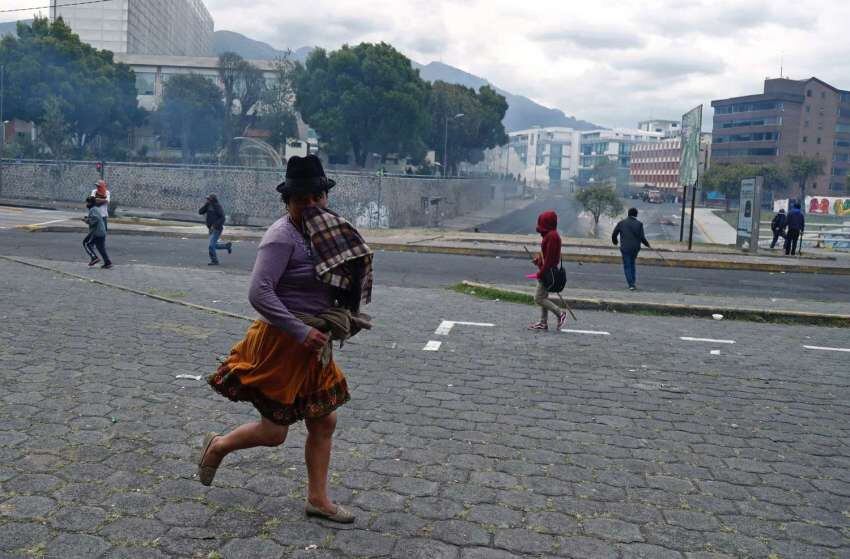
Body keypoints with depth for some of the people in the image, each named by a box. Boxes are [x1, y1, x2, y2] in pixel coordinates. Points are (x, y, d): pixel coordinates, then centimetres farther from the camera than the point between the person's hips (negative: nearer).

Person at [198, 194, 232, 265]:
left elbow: (222, 218, -20)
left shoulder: (218, 207, -13)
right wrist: (206, 204, -7)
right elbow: (200, 212, 1)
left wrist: (215, 225, -27)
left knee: (211, 245, -13)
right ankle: (228, 245, 32)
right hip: (211, 229, 9)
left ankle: (214, 261, -3)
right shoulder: (208, 206, 9)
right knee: (214, 245, 15)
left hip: (217, 229, -9)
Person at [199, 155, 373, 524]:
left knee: (323, 423, 12)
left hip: (312, 343, 8)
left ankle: (318, 499, 25)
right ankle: (218, 446, 31)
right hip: (280, 344, -8)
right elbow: (259, 293, -27)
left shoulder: (325, 234, 9)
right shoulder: (282, 236, -18)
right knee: (274, 432, 3)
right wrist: (301, 332, -27)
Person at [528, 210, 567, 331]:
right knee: (543, 297, 15)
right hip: (546, 272, 11)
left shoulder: (552, 236, -20)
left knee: (539, 298, -7)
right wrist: (539, 257, 5)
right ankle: (543, 323, 21)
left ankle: (560, 313, 0)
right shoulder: (549, 235, 12)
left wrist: (541, 273, -20)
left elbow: (549, 258, -23)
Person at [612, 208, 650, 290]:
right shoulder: (639, 224, -5)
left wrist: (615, 242, 22)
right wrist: (647, 245, 11)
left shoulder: (621, 223, -3)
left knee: (627, 266, 4)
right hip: (635, 248, 2)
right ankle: (633, 281, 22)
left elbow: (614, 235, 1)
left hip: (625, 248, -2)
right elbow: (642, 238, -8)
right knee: (632, 263, 22)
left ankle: (631, 284, -5)